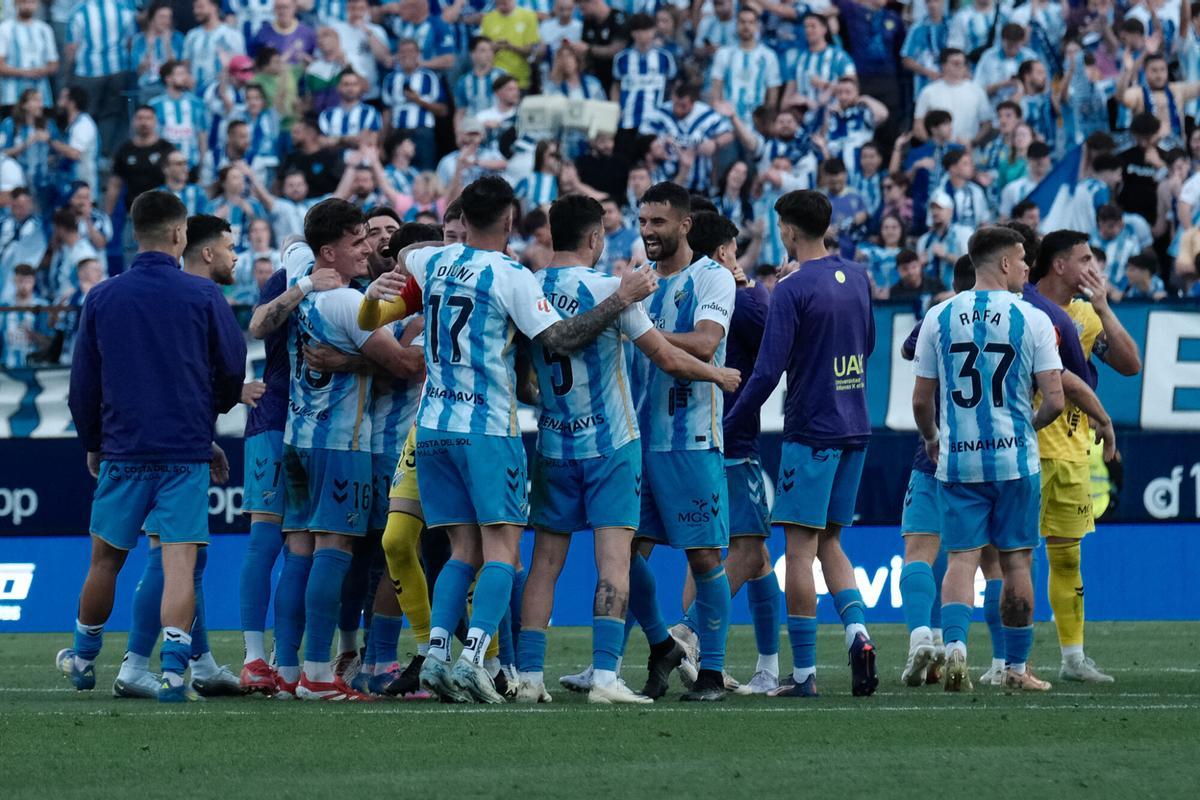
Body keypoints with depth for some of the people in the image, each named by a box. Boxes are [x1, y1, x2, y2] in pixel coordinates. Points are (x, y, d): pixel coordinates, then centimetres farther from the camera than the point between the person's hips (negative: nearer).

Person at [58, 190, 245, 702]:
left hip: (121, 450, 2)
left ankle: (84, 659, 29)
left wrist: (92, 444, 22)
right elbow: (234, 371, 4)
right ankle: (174, 669, -15)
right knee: (180, 563, -5)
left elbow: (82, 385, 8)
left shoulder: (102, 298, 2)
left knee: (106, 559, 15)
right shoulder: (203, 296, -4)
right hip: (187, 451, -2)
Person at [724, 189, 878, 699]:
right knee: (829, 541, 16)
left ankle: (804, 672, -3)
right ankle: (857, 630, -5)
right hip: (855, 428, 7)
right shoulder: (856, 278, 8)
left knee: (800, 548, -2)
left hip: (811, 431, -7)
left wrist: (731, 422, -7)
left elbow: (768, 370, -16)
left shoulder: (793, 289, -13)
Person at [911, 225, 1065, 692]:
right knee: (1015, 562, 9)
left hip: (956, 460, 2)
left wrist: (931, 439, 25)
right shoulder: (1033, 320, -5)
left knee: (961, 559, 2)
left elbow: (921, 399, 5)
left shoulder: (939, 317, 2)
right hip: (1015, 458, -1)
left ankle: (954, 643, -21)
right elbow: (1054, 400, -8)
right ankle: (1017, 667, 15)